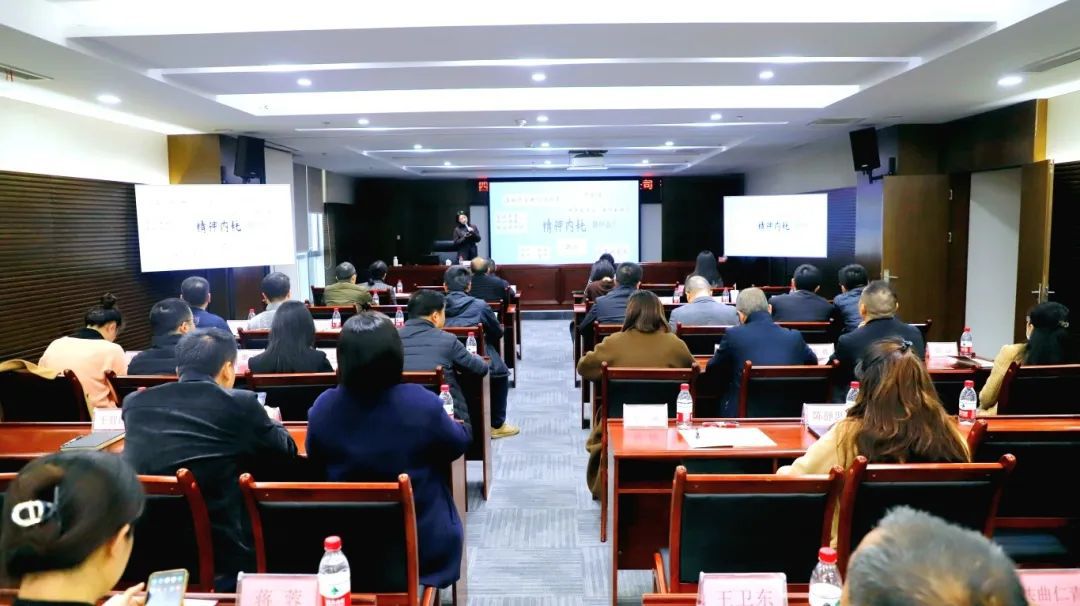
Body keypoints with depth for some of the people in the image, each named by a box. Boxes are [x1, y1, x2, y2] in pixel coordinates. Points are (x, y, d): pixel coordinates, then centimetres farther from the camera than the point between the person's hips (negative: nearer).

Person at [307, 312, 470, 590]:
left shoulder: (323, 407, -18)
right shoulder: (422, 403, -25)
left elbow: (315, 458, 3)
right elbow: (457, 445, -5)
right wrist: (449, 420, 15)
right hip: (422, 544, -2)